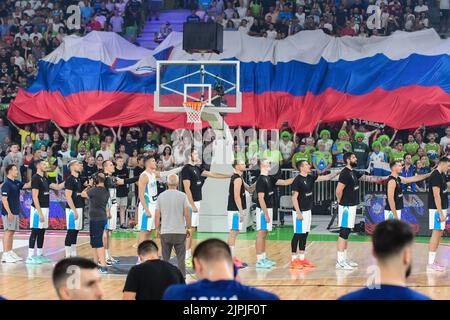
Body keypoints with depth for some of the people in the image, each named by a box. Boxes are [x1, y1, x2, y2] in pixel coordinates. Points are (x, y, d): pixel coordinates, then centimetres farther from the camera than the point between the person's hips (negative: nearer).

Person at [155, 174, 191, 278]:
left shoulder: (161, 196, 1)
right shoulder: (182, 196, -5)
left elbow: (157, 215, 3)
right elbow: (186, 214, -7)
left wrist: (157, 229, 14)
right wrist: (188, 228, 4)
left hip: (165, 232, 2)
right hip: (180, 231, -2)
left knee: (165, 259, 10)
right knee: (181, 258, 5)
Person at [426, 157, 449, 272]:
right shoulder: (435, 176, -17)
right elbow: (436, 196, -22)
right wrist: (441, 213, -23)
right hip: (436, 209, -10)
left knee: (439, 234, 12)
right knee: (436, 234, -9)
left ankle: (433, 261, 17)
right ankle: (431, 263, -8)